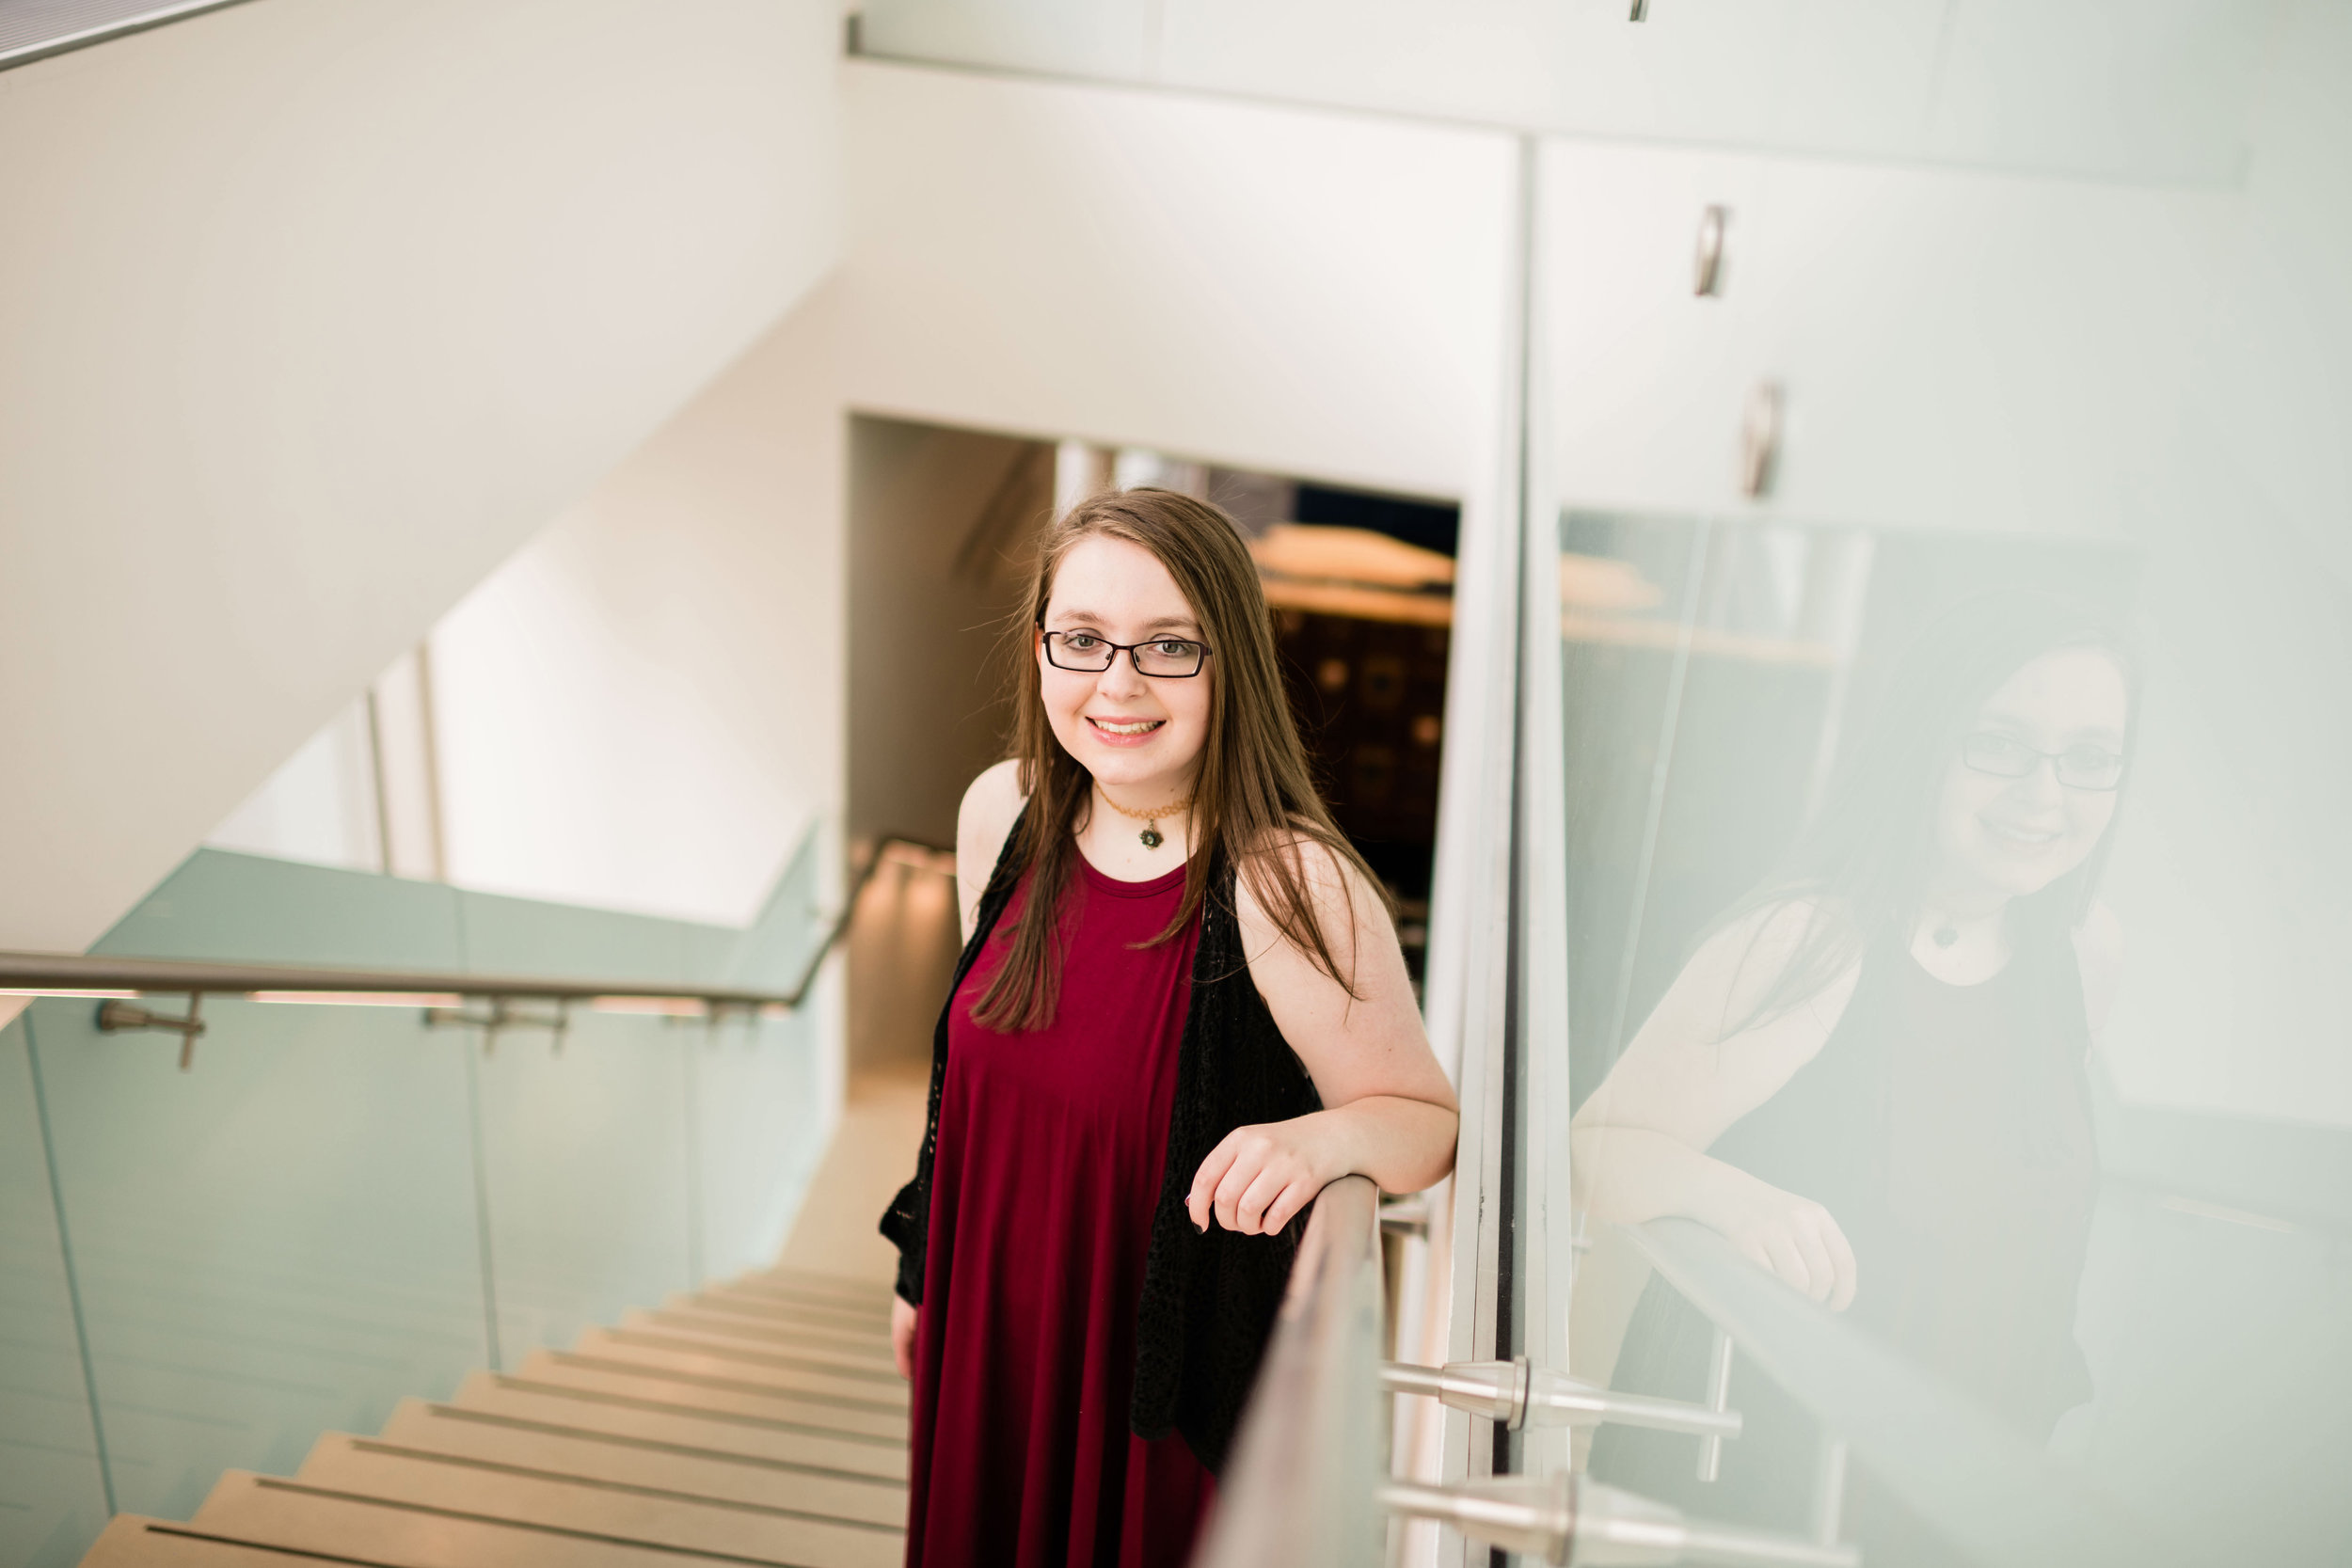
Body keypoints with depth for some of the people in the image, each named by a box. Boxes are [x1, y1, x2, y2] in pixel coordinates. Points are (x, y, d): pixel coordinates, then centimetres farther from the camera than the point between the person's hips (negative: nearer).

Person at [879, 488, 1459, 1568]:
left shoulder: (1291, 888, -26)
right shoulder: (1003, 812, -7)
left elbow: (1430, 1123, -15)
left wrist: (1328, 1135, -37)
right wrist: (925, 1271, 16)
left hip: (1177, 1375, -5)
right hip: (990, 1340, 6)